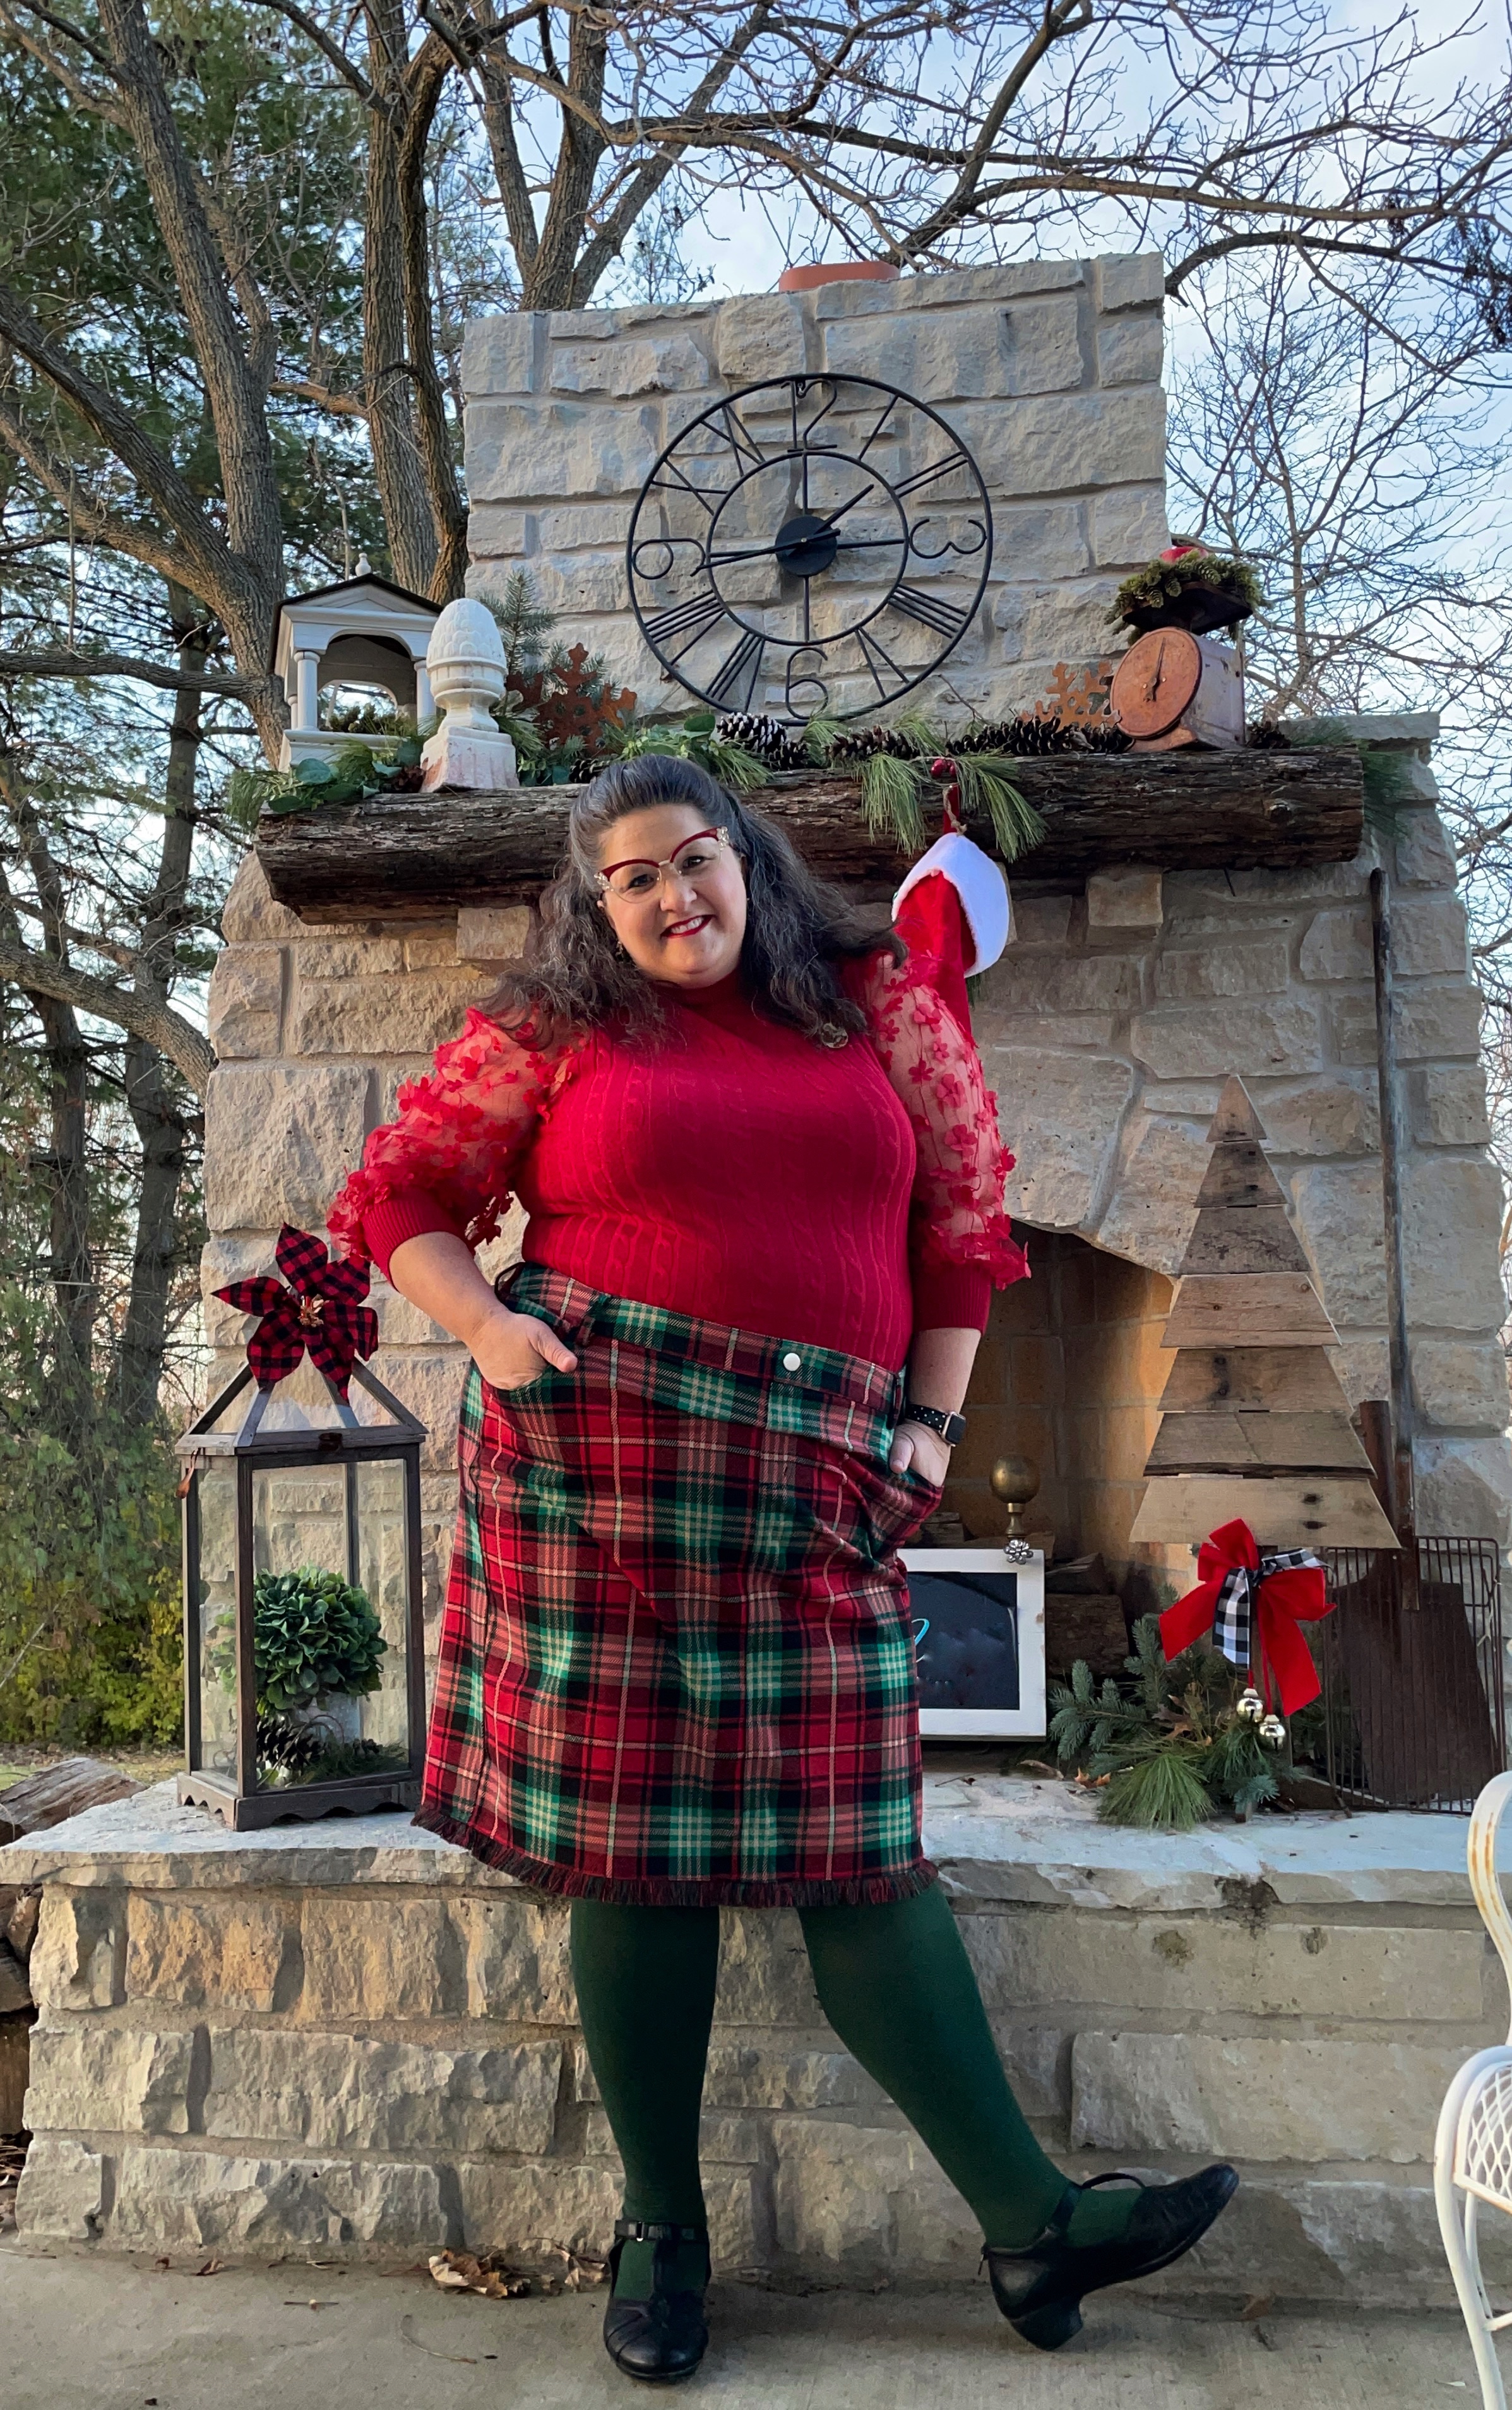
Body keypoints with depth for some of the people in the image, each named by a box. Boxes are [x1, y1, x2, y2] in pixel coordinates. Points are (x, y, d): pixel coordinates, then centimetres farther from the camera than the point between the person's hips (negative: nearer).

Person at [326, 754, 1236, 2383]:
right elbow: (397, 1195, 9)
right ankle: (661, 2227, 25)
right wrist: (485, 1329, -8)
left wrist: (931, 1423, 4)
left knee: (852, 1843, 3)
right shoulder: (549, 1036, 7)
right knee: (634, 1836, 6)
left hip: (814, 1488, 1)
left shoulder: (879, 1005, 11)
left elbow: (965, 1217, 12)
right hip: (601, 1465, -1)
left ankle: (1029, 2223, 16)